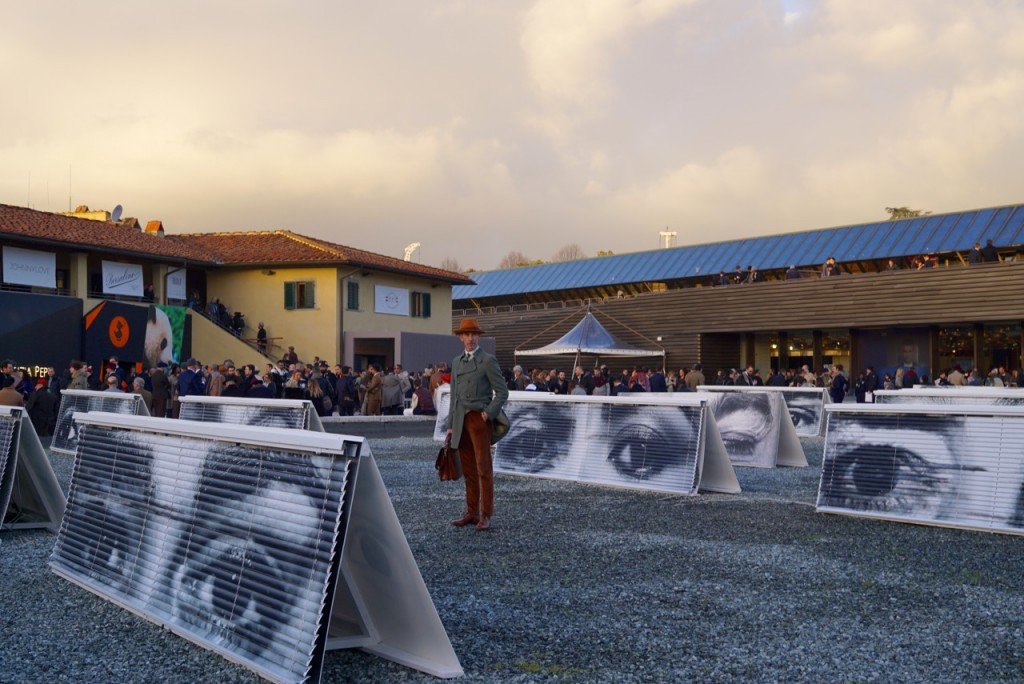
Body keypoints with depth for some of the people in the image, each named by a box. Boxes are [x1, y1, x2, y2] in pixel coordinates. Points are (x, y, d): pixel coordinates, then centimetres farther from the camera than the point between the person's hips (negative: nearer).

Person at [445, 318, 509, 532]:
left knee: (484, 469, -4)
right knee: (468, 470, 10)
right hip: (461, 420, 6)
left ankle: (485, 515, 1)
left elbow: (502, 392, -5)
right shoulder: (457, 362, 16)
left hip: (479, 419, -6)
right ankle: (471, 512, 16)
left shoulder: (488, 361, -4)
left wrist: (488, 413, -12)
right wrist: (450, 425, 15)